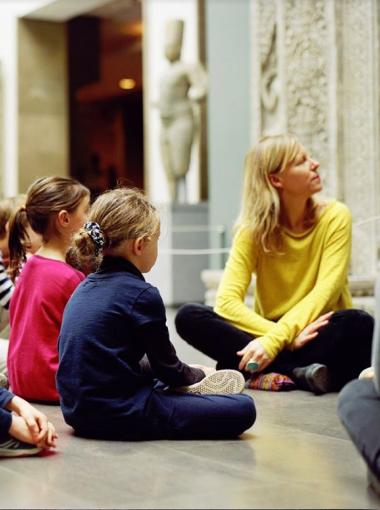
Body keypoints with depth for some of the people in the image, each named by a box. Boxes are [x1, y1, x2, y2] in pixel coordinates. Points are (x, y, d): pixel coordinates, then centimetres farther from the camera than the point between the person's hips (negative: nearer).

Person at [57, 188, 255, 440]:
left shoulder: (85, 288, 11)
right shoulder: (142, 295, -14)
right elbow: (166, 365, -4)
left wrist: (187, 375, 25)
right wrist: (197, 375, 18)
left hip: (77, 411, 9)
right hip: (121, 416, -9)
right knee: (243, 409, -7)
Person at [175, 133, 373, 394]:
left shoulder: (335, 217, -6)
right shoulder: (254, 228, -5)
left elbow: (325, 292, -16)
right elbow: (227, 301, -15)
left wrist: (274, 341, -30)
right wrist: (287, 337, -29)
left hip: (321, 337, -2)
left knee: (359, 324, -33)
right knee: (189, 317, -21)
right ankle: (299, 373, -28)